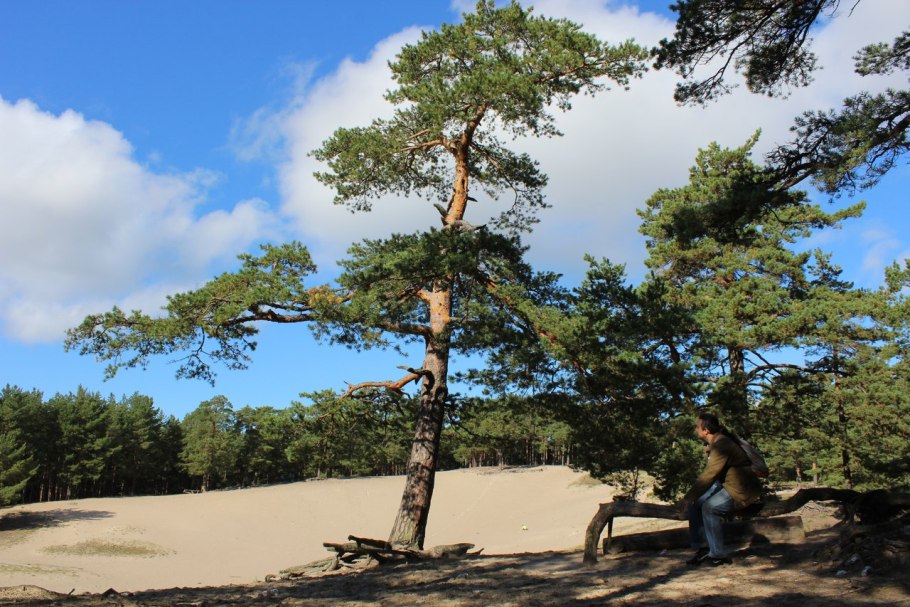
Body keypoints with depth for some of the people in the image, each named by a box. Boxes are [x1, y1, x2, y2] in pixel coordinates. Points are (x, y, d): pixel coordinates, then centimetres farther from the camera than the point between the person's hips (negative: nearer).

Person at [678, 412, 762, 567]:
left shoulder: (722, 445, -24)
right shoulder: (716, 442, 8)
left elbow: (708, 475, -27)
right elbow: (708, 474, 11)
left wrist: (688, 498, -21)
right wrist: (690, 498, 5)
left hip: (742, 491, -10)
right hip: (724, 485, 10)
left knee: (710, 507, -29)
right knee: (694, 503, 1)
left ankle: (718, 555, -17)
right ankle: (702, 548, 5)